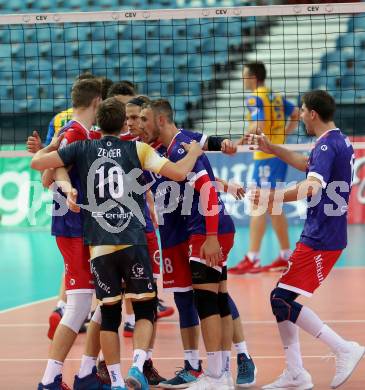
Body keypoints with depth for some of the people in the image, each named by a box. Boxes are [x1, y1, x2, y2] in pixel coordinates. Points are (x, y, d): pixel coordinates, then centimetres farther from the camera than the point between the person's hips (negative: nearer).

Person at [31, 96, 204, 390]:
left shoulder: (82, 148, 6)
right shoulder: (137, 149, 3)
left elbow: (37, 162, 4)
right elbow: (178, 172, -5)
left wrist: (53, 145, 24)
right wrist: (194, 153, 15)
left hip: (99, 245, 2)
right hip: (133, 242, -2)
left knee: (109, 314, 9)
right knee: (145, 309, 7)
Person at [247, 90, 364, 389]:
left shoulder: (327, 145, -17)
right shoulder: (340, 142, 14)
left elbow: (312, 187, -33)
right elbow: (308, 165, 35)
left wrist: (273, 197, -32)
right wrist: (272, 149, 33)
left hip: (319, 240, -10)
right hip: (323, 236, 10)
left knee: (281, 299, -10)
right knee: (282, 299, 12)